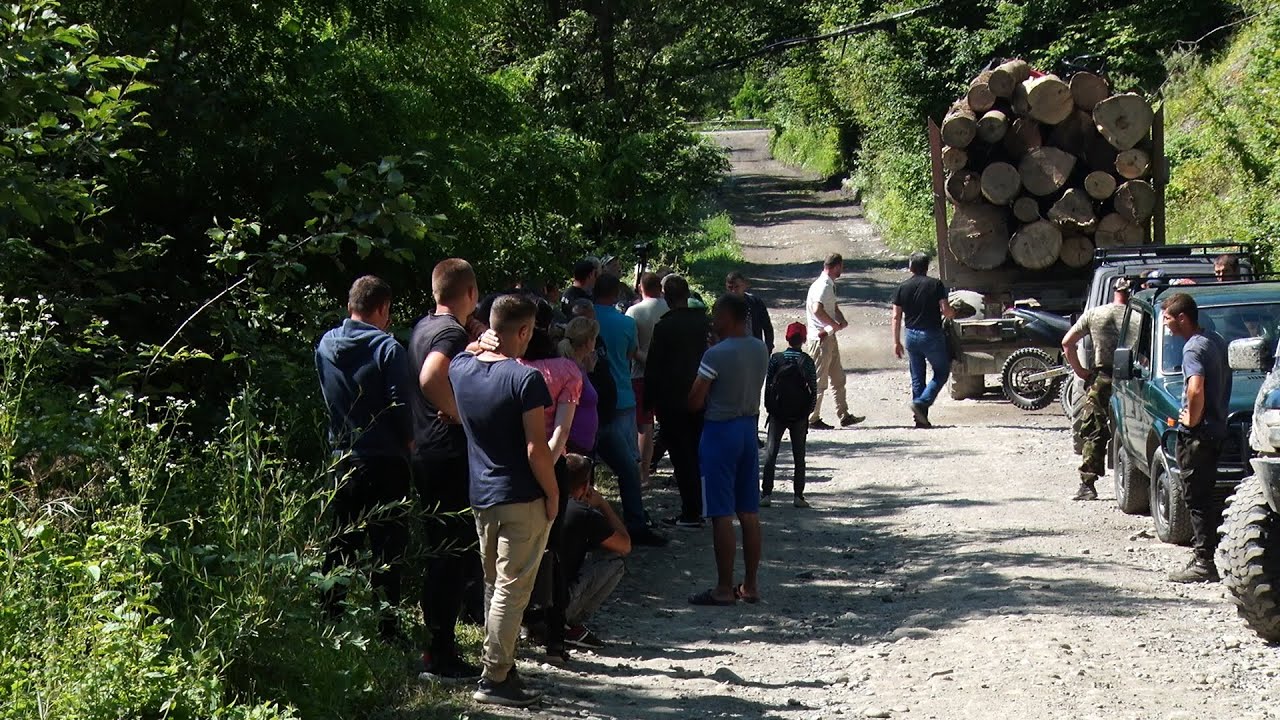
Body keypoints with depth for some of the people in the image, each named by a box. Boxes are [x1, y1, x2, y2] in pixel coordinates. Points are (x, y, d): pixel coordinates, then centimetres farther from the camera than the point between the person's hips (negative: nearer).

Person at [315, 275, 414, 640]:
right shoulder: (386, 348, -14)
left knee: (341, 542, 15)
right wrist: (408, 441, 0)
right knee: (388, 546, 0)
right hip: (384, 460, -6)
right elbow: (401, 403, -16)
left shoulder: (325, 346, 4)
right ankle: (385, 629, -1)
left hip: (342, 458, 6)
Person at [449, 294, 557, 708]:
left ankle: (502, 669, 22)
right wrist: (552, 494, -8)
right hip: (522, 500, -7)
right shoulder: (525, 379, -19)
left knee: (495, 587, 17)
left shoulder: (461, 368, 0)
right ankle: (494, 680, -2)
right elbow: (536, 448, -19)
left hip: (480, 498, 7)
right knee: (512, 590, -2)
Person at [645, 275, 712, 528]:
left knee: (682, 457, -1)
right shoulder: (705, 322, 2)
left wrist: (649, 402, -1)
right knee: (697, 455, 14)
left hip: (673, 401, -5)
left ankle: (690, 514, -2)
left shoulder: (664, 327, -13)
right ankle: (697, 509, 19)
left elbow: (653, 367, -10)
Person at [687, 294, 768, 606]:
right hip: (749, 427, 7)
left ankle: (724, 589, 0)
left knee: (722, 515, -3)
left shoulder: (716, 355, -18)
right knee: (749, 513, 11)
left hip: (720, 430, -7)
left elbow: (695, 402, -14)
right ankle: (750, 585, 16)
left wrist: (704, 396, 6)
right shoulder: (761, 350, 4)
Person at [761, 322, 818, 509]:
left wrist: (769, 408, 7)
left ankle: (766, 494, -4)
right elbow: (814, 389, -6)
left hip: (777, 413, 0)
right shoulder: (807, 361, -5)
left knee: (770, 453, 3)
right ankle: (798, 495, 3)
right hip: (799, 415, 0)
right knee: (799, 455, 7)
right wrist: (808, 411, 5)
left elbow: (767, 385, -2)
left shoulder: (775, 358, -3)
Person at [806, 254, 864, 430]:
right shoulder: (822, 286, -17)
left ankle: (844, 416, 17)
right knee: (819, 382, -4)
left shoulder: (829, 285, 16)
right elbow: (817, 310, -30)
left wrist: (841, 321, 0)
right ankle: (812, 419, 1)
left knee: (838, 379, 13)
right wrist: (835, 325, -20)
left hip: (829, 338, 10)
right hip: (820, 339, -10)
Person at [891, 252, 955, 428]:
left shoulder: (902, 288, 3)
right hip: (932, 334, -4)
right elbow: (946, 311, -11)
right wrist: (952, 313, 13)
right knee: (942, 372, 8)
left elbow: (896, 317, 2)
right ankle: (921, 402, -11)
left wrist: (896, 342, 8)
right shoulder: (935, 285, -7)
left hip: (911, 335, 4)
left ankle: (921, 418, 10)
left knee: (917, 378, 10)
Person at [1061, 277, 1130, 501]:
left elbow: (1067, 343, 2)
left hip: (1100, 381, 1)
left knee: (1093, 434, 4)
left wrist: (1080, 371, 9)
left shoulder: (1093, 314, 1)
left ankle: (1088, 484, -2)